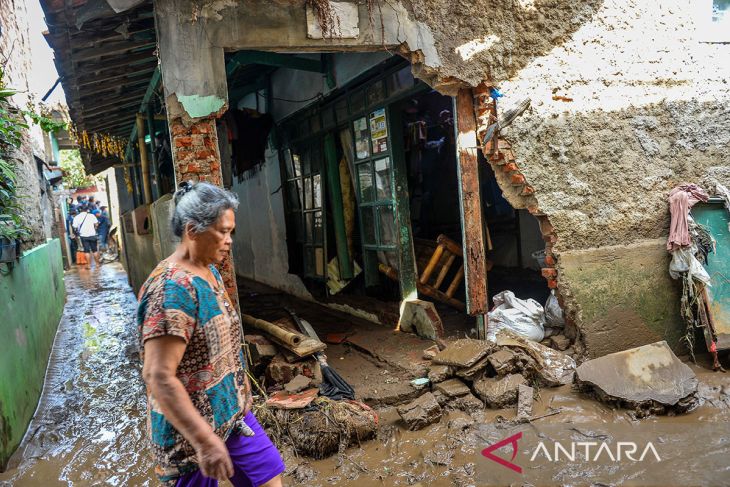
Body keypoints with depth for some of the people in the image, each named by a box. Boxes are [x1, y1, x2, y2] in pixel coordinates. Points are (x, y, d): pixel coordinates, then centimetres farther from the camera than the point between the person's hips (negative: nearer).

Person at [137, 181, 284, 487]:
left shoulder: (209, 272, 4)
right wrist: (205, 440, -28)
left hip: (231, 414, 9)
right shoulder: (172, 288, -26)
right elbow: (158, 376, -29)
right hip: (191, 430, -8)